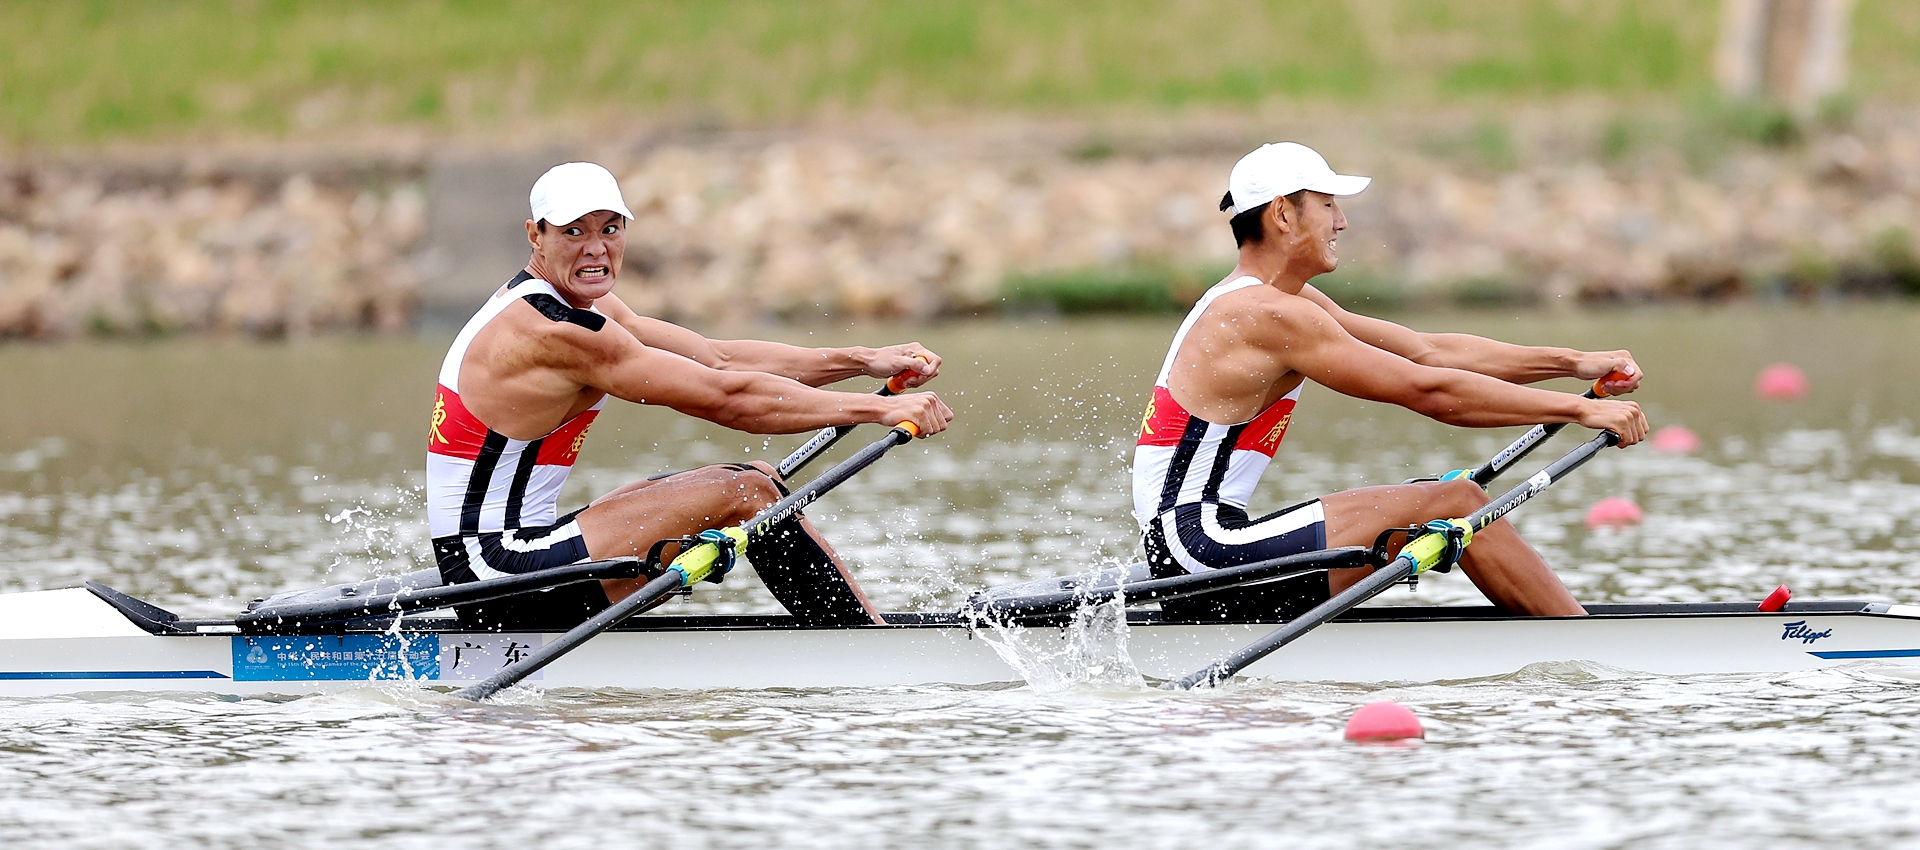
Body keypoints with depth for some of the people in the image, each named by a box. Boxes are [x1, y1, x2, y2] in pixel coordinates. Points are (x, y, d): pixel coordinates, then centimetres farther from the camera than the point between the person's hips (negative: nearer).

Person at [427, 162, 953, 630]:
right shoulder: (554, 334, -19)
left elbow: (716, 360, 10)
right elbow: (724, 398, -20)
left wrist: (864, 362, 2)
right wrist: (880, 409, -18)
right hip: (496, 568, -10)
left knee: (759, 484, 12)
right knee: (746, 494, -10)